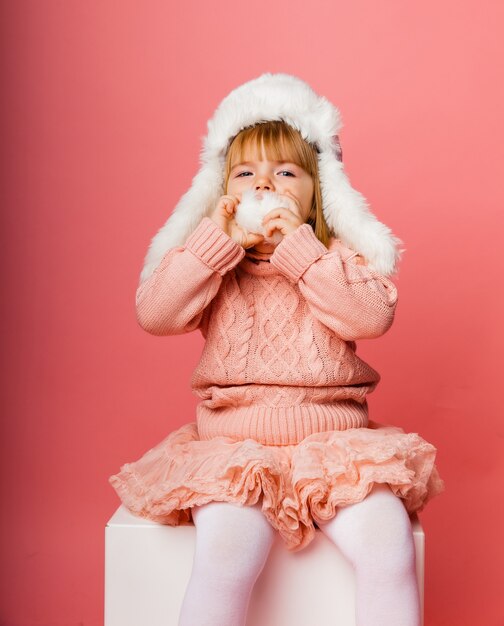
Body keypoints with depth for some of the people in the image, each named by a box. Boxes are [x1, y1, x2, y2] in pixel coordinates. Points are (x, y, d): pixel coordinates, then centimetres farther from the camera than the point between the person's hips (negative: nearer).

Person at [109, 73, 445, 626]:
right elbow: (153, 314, -7)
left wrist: (300, 249, -15)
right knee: (225, 554, -26)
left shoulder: (341, 257, 8)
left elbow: (372, 316, -11)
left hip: (335, 441, 1)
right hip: (234, 446, 0)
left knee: (389, 550, -20)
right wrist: (218, 242, -12)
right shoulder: (210, 264, 8)